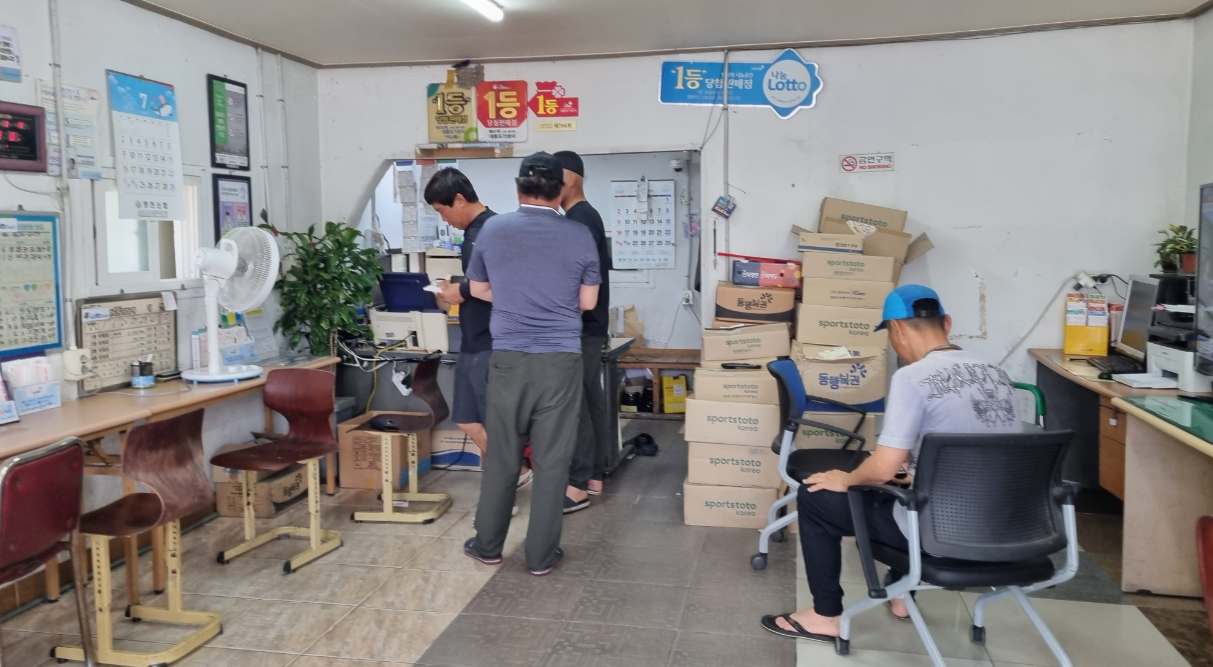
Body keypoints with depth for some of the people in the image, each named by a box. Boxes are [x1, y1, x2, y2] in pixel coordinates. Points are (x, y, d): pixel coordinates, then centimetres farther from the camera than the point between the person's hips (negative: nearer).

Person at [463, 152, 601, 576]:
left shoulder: (492, 230, 2)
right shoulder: (579, 237, -2)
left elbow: (479, 290, 14)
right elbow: (588, 302, 5)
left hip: (508, 358, 1)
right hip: (561, 359, -1)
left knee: (501, 456, 13)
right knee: (552, 460, 6)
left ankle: (487, 545, 25)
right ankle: (541, 555, 13)